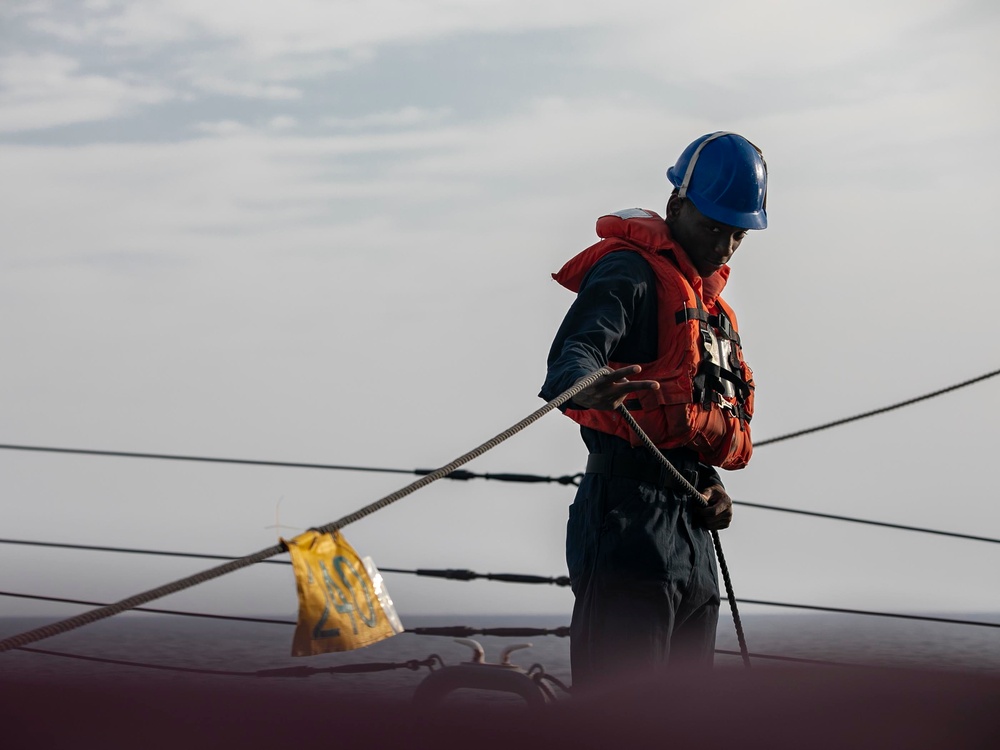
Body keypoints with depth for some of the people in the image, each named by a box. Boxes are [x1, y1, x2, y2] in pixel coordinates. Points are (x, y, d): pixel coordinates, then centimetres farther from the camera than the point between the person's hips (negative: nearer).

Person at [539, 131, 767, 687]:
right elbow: (572, 356, -24)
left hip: (691, 533, 9)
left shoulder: (708, 303, 24)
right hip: (629, 524, -9)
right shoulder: (630, 272, -6)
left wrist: (709, 480, 9)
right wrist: (591, 388, -48)